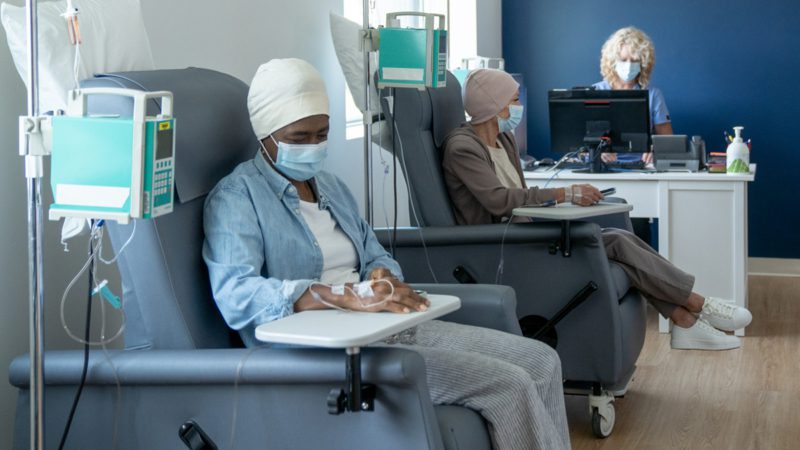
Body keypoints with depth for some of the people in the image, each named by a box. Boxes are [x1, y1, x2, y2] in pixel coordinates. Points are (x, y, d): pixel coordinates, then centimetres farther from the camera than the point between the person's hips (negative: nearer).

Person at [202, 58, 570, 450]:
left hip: (384, 329, 8)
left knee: (541, 361, -2)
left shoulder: (331, 186, 20)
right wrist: (348, 296, -34)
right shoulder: (236, 196, -6)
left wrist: (384, 278, -8)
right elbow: (236, 295, -23)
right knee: (508, 385, -19)